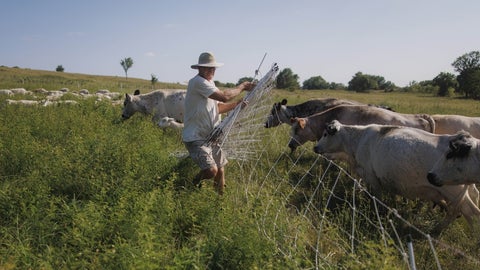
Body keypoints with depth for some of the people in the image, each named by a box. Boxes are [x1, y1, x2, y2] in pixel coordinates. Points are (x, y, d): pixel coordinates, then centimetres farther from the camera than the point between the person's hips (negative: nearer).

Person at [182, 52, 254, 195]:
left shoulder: (210, 83, 15)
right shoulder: (197, 82, -18)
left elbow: (217, 108, 16)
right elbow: (224, 96, -25)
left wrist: (237, 104, 2)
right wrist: (242, 87, -10)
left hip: (210, 137, 10)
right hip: (196, 138, -10)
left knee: (220, 169, 14)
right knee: (211, 170, -23)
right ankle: (193, 185, 8)